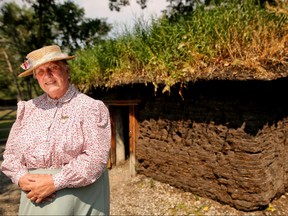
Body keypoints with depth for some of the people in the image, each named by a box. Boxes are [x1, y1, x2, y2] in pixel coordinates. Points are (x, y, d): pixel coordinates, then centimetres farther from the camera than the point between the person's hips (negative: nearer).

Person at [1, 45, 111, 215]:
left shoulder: (91, 107, -10)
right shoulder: (28, 109, 6)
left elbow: (96, 157, -17)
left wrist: (55, 182, -20)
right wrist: (22, 179, -9)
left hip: (80, 196, -4)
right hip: (35, 197, 4)